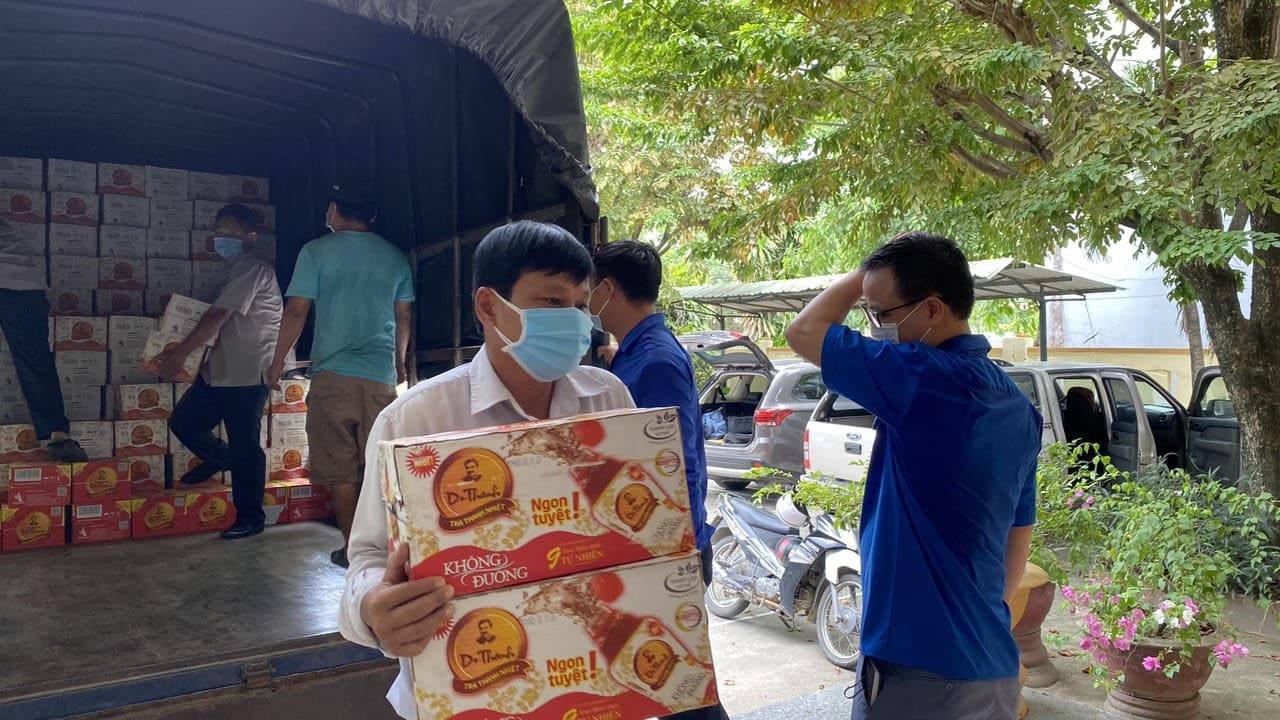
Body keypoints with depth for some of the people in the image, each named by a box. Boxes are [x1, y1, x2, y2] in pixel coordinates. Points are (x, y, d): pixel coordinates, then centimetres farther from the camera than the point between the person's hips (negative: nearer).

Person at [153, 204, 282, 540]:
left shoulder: (251, 269, -13)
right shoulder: (236, 270, 18)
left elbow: (217, 317, -19)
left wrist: (180, 354, -15)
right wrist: (179, 351, 9)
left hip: (248, 374, -9)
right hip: (220, 370, 9)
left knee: (244, 445, -2)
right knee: (183, 422, 14)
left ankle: (250, 518, 10)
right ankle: (220, 458, 40)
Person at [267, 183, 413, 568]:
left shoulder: (316, 251, 0)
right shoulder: (395, 257, 10)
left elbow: (296, 311, -3)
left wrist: (278, 362, 8)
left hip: (332, 374, -3)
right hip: (382, 376, 3)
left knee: (340, 467, 5)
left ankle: (352, 548, 8)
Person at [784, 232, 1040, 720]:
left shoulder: (928, 379, -22)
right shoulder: (1016, 406, 6)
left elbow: (804, 331, -13)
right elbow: (1019, 532, 14)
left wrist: (866, 275, -1)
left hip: (921, 666, -8)